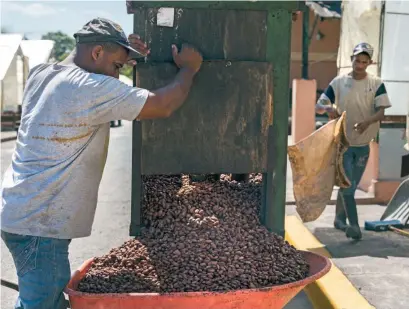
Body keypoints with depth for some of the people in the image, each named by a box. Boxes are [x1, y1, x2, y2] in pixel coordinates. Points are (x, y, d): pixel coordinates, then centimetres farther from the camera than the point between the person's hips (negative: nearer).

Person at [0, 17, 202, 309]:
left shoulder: (40, 74, 6)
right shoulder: (90, 88, -20)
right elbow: (164, 105, -18)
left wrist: (122, 51, 14)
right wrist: (189, 68, 0)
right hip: (40, 225, -9)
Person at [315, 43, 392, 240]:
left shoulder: (376, 84, -3)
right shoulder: (338, 82, -4)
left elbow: (381, 112, -12)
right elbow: (318, 106, -5)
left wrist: (367, 122, -34)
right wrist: (328, 108, -29)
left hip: (363, 144, 2)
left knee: (350, 185, 15)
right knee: (347, 184, -8)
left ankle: (339, 219, 34)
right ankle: (353, 225, -4)